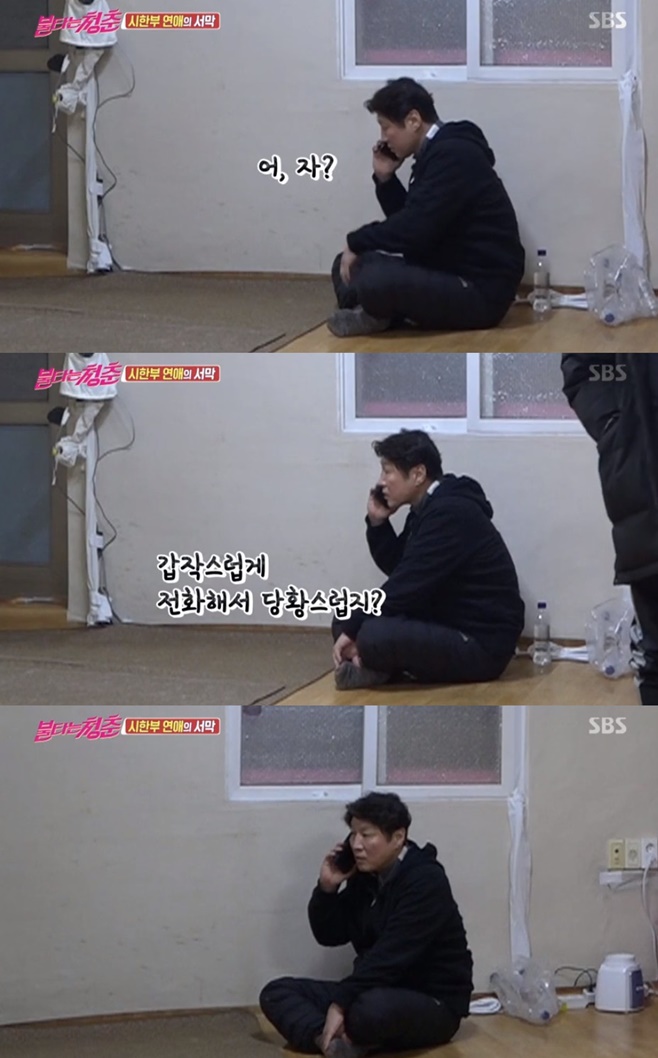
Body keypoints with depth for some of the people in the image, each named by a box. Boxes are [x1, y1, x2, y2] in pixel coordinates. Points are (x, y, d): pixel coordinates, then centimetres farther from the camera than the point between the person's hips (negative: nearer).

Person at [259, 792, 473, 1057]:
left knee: (372, 1009, -43)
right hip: (381, 991, 9)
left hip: (434, 1004, -9)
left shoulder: (425, 882, -18)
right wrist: (327, 888, -4)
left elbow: (389, 956, -26)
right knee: (276, 992, -3)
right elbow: (329, 935, 14)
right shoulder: (365, 878, 7)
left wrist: (339, 1003, -29)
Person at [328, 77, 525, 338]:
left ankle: (375, 314, -1)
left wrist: (357, 242, -9)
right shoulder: (437, 153, 14)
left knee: (374, 279, -31)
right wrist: (385, 179, 7)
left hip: (481, 291, -11)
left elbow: (415, 230, -23)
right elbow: (409, 221, 20)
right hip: (448, 275, 11)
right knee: (348, 265, 13)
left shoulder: (453, 155, -18)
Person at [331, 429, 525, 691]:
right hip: (447, 628, 10)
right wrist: (378, 523, 5)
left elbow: (406, 587, -22)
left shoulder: (451, 514, -20)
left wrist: (353, 630, -15)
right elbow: (397, 569, 20)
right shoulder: (428, 509, 11)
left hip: (482, 644, -10)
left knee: (372, 636, -31)